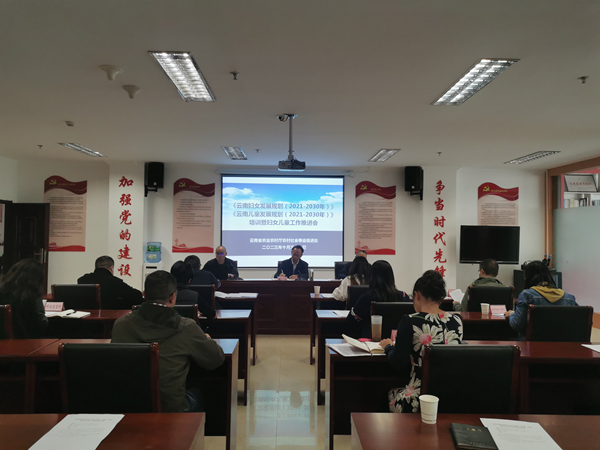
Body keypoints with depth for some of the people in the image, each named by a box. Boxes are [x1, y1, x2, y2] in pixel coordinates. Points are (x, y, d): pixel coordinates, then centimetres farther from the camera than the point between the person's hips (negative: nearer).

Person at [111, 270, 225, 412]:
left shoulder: (120, 324, -10)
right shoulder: (186, 328, -19)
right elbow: (217, 359, -4)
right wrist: (207, 340, 17)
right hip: (171, 409, -3)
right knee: (196, 394, 32)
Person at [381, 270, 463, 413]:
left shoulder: (409, 322, -16)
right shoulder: (457, 320, -2)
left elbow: (399, 363, -11)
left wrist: (388, 347, 10)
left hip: (417, 401, -4)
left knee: (390, 394, 27)